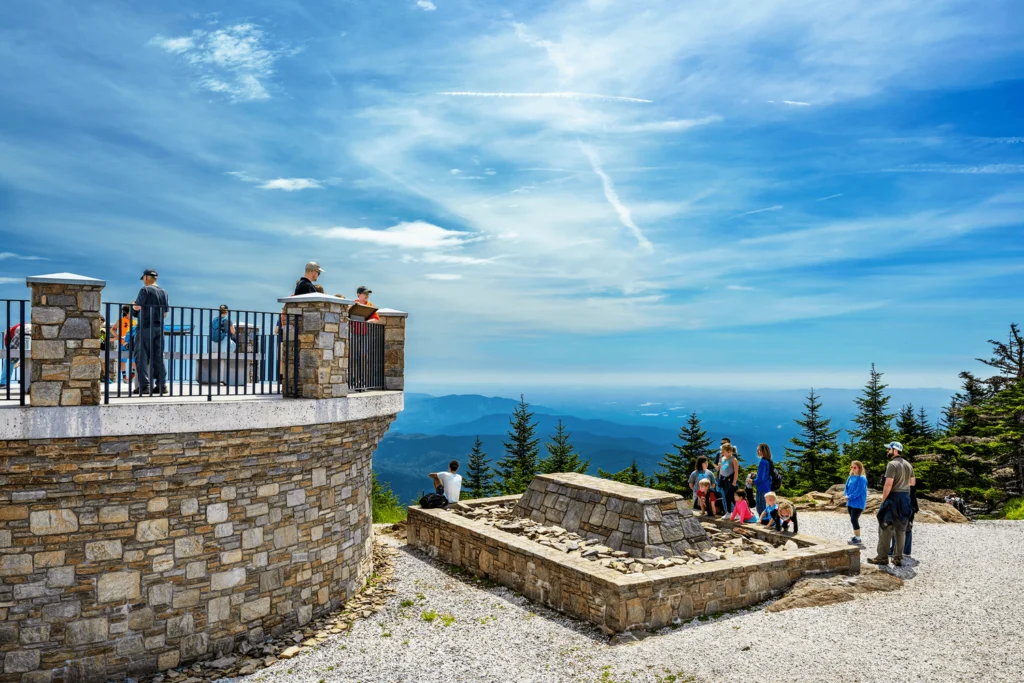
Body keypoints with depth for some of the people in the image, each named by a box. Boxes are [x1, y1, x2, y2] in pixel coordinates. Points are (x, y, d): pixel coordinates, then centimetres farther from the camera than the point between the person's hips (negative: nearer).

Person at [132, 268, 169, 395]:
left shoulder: (145, 290, -6)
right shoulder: (163, 292, 12)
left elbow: (137, 307, -13)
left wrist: (134, 304, 8)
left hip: (146, 326, -6)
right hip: (159, 327, 6)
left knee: (142, 357, -2)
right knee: (158, 357, 8)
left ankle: (144, 385, -8)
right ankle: (162, 385, 6)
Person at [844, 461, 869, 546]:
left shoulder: (862, 478, -13)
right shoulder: (850, 477, 11)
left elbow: (858, 491, -19)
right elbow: (847, 488, 13)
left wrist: (849, 497, -17)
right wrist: (846, 496, -5)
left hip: (858, 503, -8)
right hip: (850, 502, 8)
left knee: (854, 520, -10)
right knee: (853, 520, 12)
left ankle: (858, 539, -2)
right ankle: (855, 537, 21)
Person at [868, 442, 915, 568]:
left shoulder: (892, 464, -14)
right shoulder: (908, 465, 13)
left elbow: (888, 484, -19)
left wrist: (883, 500, -13)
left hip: (893, 497, -8)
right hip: (906, 498, 8)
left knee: (886, 528, -2)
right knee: (901, 529, 10)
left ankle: (882, 557, 0)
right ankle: (898, 558, 12)